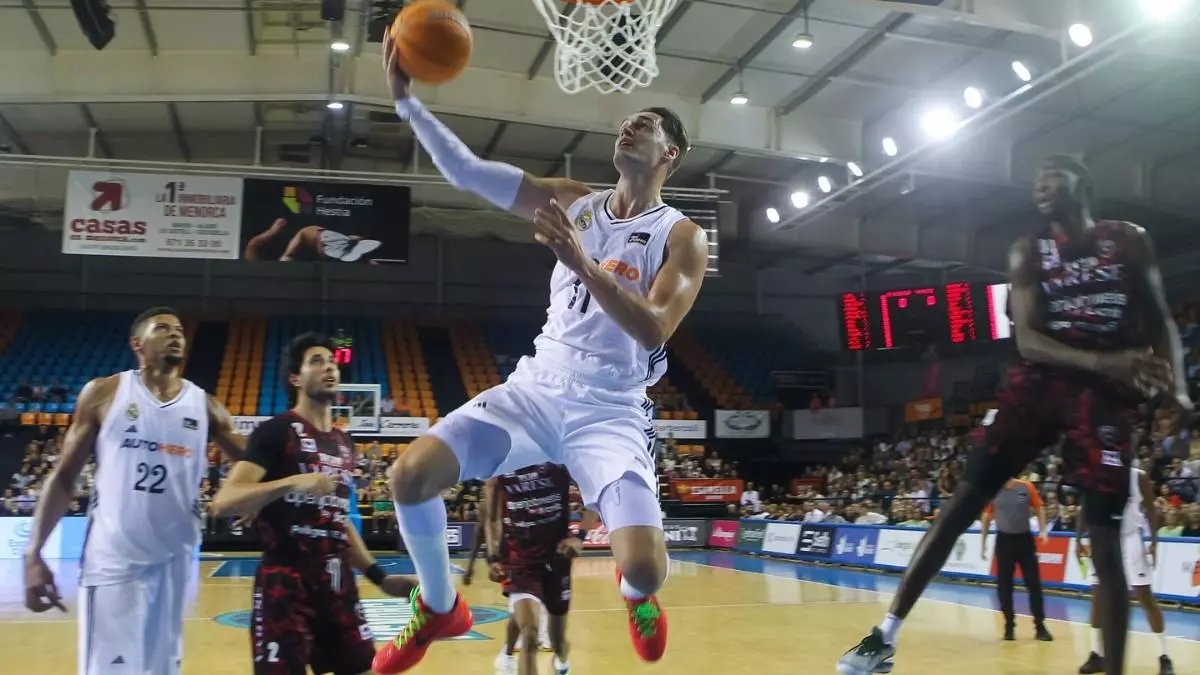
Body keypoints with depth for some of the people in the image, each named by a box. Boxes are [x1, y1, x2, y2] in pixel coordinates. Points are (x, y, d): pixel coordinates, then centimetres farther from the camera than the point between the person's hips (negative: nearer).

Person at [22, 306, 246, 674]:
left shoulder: (204, 406, 5)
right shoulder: (103, 394, 0)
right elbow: (64, 477, 1)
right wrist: (34, 554, -6)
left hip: (174, 561, 3)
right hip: (111, 561, -3)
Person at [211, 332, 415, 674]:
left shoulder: (343, 443, 16)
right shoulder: (276, 431, -7)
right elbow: (223, 502, -17)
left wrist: (379, 576, 16)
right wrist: (292, 482, -28)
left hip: (338, 582, 7)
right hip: (285, 582, -7)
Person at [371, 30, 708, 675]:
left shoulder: (682, 237, -4)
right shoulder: (574, 202, 9)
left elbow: (653, 331, -19)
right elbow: (469, 173, 3)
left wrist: (583, 264, -29)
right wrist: (407, 100, -8)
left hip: (611, 409, -3)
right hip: (537, 387, 4)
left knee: (644, 569, -21)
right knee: (410, 474, -14)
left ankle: (635, 593, 22)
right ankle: (440, 608, 13)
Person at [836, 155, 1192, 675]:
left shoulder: (1129, 241, 7)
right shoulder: (1028, 253, 6)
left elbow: (1161, 322, 9)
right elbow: (1027, 341, -5)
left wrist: (1176, 386, -9)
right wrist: (1105, 362, -20)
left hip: (1108, 395, 0)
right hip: (1039, 383, 1)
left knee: (1104, 539, -3)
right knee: (961, 503, -8)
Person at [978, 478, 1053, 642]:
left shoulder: (1027, 487, -6)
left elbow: (1039, 508, 4)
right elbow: (986, 517, 5)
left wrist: (1043, 530, -7)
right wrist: (983, 543, 6)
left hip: (1025, 538, 0)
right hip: (1004, 540, 0)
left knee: (1034, 583, 1)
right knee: (1004, 585, 3)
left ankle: (1040, 626, 9)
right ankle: (1009, 626, 15)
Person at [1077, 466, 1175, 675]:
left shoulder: (1139, 477, -7)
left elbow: (1150, 510, -1)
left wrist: (1154, 542, -10)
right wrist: (1079, 540, 2)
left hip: (1130, 540, -3)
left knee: (1146, 597, -5)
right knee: (1097, 598, 4)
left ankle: (1164, 657, 5)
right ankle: (1097, 654, 14)